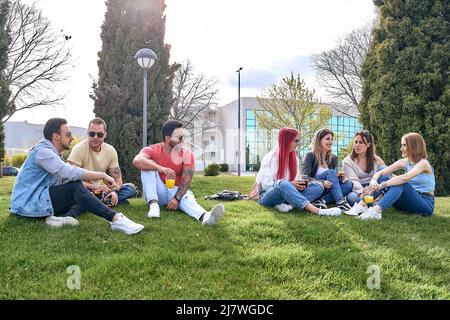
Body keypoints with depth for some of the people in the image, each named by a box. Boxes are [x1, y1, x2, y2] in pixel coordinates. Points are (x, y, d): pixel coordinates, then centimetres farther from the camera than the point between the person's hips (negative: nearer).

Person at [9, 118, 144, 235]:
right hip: (27, 204, -10)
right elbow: (70, 173, -29)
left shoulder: (52, 153, 15)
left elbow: (65, 177, 10)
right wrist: (102, 175, -22)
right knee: (74, 187, -27)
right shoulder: (43, 152, -16)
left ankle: (58, 216, -20)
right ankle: (116, 219, -33)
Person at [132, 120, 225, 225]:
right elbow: (137, 161, -30)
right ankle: (154, 204, -34)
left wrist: (177, 198, -29)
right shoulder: (152, 150, -9)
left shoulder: (187, 155, -5)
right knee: (148, 165, -22)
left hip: (177, 191, 0)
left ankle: (205, 216, -66)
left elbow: (186, 180, -13)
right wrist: (161, 169, -45)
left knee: (187, 197, -34)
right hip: (158, 192, 0)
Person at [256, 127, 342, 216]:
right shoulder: (271, 157, -8)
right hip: (268, 196, -6)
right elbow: (266, 184, -14)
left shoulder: (294, 158, 11)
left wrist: (301, 184, -9)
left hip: (287, 194, 6)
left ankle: (289, 205, -36)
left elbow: (296, 179, 14)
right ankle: (317, 210, -48)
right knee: (283, 183, -39)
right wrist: (290, 184, -21)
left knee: (318, 187, -13)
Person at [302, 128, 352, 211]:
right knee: (330, 172, -26)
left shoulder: (333, 158, 12)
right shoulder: (311, 155, -4)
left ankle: (322, 200, -31)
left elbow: (333, 179, 15)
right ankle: (340, 202, -39)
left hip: (326, 190, 6)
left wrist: (340, 178, -9)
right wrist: (322, 182, -31)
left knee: (349, 185, -18)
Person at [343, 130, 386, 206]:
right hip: (358, 191, -3)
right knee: (352, 197, -38)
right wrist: (362, 192, -35)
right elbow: (353, 180, -15)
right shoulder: (347, 161, 0)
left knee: (383, 169, -18)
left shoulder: (376, 159, 11)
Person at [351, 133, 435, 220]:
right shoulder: (404, 162, 6)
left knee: (401, 183, -33)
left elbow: (405, 178, -32)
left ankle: (376, 211, -50)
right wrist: (374, 180, -27)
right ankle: (362, 205, -28)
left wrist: (382, 185, -36)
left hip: (426, 204, -6)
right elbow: (380, 173, -5)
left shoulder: (423, 163, -13)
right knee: (383, 178, -12)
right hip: (409, 203, 6)